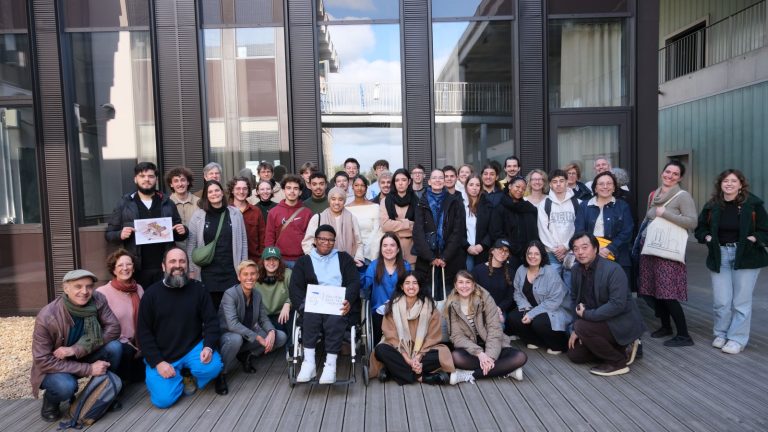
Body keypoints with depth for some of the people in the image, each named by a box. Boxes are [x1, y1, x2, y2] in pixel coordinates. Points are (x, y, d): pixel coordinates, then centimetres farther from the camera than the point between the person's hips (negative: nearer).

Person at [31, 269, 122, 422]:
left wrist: (76, 349, -29)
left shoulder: (98, 300, -20)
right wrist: (89, 369, -28)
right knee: (66, 386, -35)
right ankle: (50, 401, 3)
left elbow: (114, 328, -19)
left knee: (114, 347, -24)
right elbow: (43, 361, -24)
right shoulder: (47, 317, -27)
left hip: (85, 357, 3)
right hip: (54, 368, -3)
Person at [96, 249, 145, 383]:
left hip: (134, 343, 5)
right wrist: (125, 343, -16)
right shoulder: (102, 292, -13)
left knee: (139, 375, -2)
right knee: (126, 351, -34)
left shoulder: (139, 289, 3)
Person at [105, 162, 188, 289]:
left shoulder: (167, 204, 9)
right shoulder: (124, 204, 4)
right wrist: (120, 235, -16)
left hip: (165, 268, 1)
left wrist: (182, 232, -7)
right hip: (137, 269, -1)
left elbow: (178, 234, 15)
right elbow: (109, 234, 5)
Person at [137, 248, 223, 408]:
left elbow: (211, 321, -2)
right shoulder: (151, 294, -3)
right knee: (163, 399, -17)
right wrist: (157, 362, -13)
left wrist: (209, 347, -21)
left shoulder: (198, 289, -2)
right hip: (161, 355, 0)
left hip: (193, 348, 1)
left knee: (213, 366, -28)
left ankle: (190, 377, 7)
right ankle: (178, 378, 17)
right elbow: (143, 333, -3)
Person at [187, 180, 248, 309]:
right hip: (207, 272, 0)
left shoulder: (235, 213, 2)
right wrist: (191, 270, 1)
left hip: (231, 271, 1)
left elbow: (243, 241, 6)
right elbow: (191, 244, 3)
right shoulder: (198, 215, 1)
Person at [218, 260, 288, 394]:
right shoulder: (230, 294, -21)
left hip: (249, 335, 6)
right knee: (236, 339, -41)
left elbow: (264, 319, 2)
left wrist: (271, 332, -22)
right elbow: (233, 325, -32)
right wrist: (259, 338, -33)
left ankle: (247, 355, 8)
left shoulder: (257, 294, -2)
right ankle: (221, 374, -15)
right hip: (228, 335, -6)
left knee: (281, 337, -9)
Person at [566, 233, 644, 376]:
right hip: (601, 321, 8)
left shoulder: (613, 270, -24)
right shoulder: (576, 270, -2)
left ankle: (618, 362, -9)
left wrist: (586, 314, -27)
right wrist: (575, 329, -2)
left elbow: (617, 304, -31)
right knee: (574, 354, 5)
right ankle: (620, 349, 16)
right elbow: (575, 300, 7)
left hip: (623, 322, -8)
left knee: (582, 327, -29)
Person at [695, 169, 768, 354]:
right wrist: (707, 238, -3)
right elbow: (700, 228, 15)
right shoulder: (712, 205, 3)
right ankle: (721, 334, 22)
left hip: (746, 257, -2)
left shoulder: (753, 204, -5)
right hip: (719, 256, 2)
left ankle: (737, 339, 14)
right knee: (721, 301, 4)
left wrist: (752, 239, -19)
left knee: (741, 301, 3)